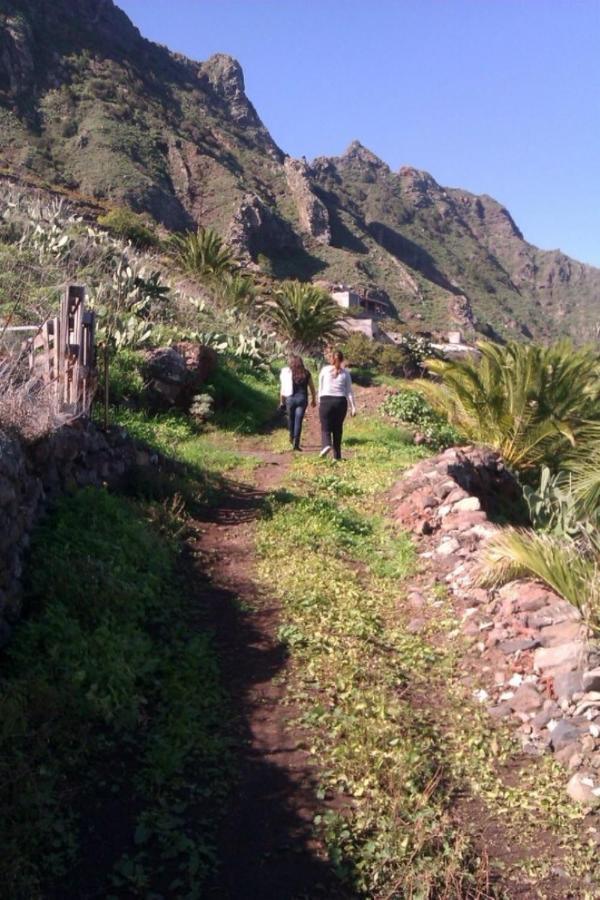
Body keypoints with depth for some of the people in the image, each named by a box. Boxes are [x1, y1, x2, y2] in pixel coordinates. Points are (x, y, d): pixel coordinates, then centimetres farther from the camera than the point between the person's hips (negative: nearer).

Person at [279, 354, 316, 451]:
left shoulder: (287, 372, 0)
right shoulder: (306, 373, 2)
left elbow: (283, 388, -1)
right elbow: (312, 388, 6)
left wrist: (282, 401, 8)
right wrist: (313, 400, 18)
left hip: (290, 398, 0)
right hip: (302, 399, 0)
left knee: (291, 419, 20)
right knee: (298, 421, -2)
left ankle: (292, 438, 38)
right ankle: (296, 443, -8)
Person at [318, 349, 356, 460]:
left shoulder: (324, 370, 4)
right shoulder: (345, 373, 5)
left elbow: (320, 387, 7)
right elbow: (349, 391, 4)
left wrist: (320, 401, 15)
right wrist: (353, 407, 5)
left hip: (326, 401, -1)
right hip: (340, 401, 2)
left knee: (325, 427, 4)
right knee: (338, 429, 10)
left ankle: (326, 444, -26)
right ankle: (337, 455, 11)